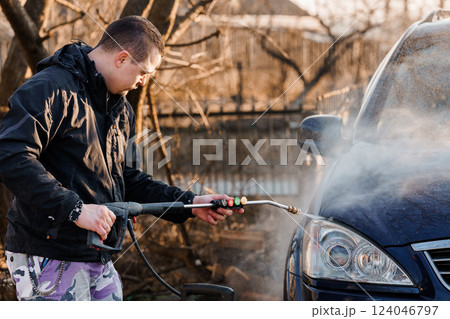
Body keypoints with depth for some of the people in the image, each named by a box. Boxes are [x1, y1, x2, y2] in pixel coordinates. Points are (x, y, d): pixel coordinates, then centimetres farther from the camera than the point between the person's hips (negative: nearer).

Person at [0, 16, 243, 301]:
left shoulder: (122, 110, 17)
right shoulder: (50, 89, -14)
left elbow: (127, 180, 20)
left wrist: (189, 203, 9)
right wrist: (75, 209, -30)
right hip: (50, 258, -9)